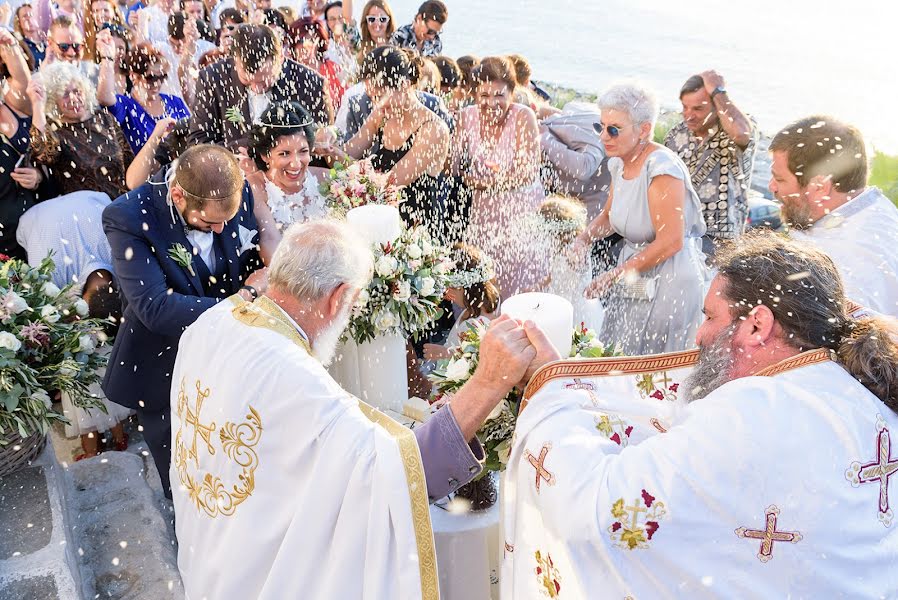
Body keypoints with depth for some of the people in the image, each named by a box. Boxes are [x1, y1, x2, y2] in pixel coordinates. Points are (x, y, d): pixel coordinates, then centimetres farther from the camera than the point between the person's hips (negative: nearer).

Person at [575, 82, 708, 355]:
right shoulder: (619, 164, 3)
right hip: (633, 277, 8)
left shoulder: (662, 167, -22)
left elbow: (670, 242, -24)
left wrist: (615, 274, -19)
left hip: (668, 279, -8)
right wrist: (585, 239, -1)